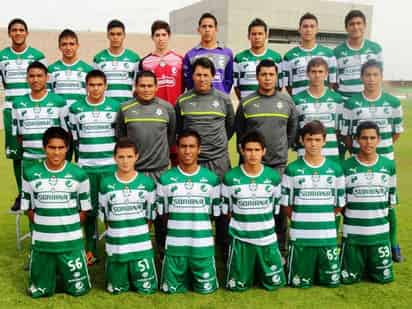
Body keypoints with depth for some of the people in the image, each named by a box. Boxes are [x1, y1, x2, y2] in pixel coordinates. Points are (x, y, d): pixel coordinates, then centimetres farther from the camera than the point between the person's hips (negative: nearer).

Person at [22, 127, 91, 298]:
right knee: (38, 292, 9)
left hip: (71, 241, -1)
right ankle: (52, 271, 37)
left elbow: (84, 208, 3)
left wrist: (70, 226, -5)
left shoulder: (79, 174, -5)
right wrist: (43, 225, -2)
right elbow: (28, 207, 7)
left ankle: (64, 271, 35)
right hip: (41, 241, 1)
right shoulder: (30, 174, -3)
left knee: (78, 289, 6)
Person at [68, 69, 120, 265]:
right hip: (86, 167, 1)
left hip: (111, 166, -1)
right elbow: (73, 138, 11)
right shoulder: (75, 109, 4)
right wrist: (86, 153, 9)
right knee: (89, 209, 7)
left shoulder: (115, 107, 2)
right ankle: (91, 250, 18)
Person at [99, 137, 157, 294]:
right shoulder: (106, 183, -3)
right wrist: (115, 232, 6)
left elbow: (151, 214, 6)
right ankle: (124, 275, 39)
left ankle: (136, 273, 34)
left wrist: (139, 230, 6)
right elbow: (104, 215, 6)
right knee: (116, 289, 9)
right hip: (115, 246, 1)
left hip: (141, 245, 0)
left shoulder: (147, 182, -4)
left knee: (146, 288, 5)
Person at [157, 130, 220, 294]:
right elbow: (162, 213, 5)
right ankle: (185, 275, 36)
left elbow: (217, 213, 6)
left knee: (206, 288, 5)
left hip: (203, 244, 0)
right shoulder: (166, 178, -2)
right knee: (172, 288, 6)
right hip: (175, 244, 0)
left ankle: (197, 274, 35)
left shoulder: (211, 178, -1)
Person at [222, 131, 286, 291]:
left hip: (267, 237, 1)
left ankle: (259, 267, 35)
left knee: (275, 283, 7)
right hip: (240, 238, -1)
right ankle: (249, 268, 34)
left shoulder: (273, 176, -4)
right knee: (237, 285, 5)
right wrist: (243, 222, 1)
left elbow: (276, 207, 8)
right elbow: (226, 209, 2)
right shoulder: (230, 177, -9)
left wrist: (263, 221, 7)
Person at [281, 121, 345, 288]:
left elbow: (339, 203, 9)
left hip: (328, 236, 2)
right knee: (300, 283, 3)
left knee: (332, 280, 7)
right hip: (300, 236, -2)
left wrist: (323, 218, 5)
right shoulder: (292, 169, -4)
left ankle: (320, 268, 34)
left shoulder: (335, 169, 2)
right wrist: (299, 220, 1)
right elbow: (286, 204, 2)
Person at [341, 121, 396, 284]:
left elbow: (391, 199, 9)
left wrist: (379, 215, 5)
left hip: (380, 231, 2)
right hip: (353, 232, -2)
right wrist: (352, 216, -2)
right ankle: (357, 262, 33)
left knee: (384, 277, 7)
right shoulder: (346, 166, -7)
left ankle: (369, 264, 35)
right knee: (349, 278, 3)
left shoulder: (389, 165, 0)